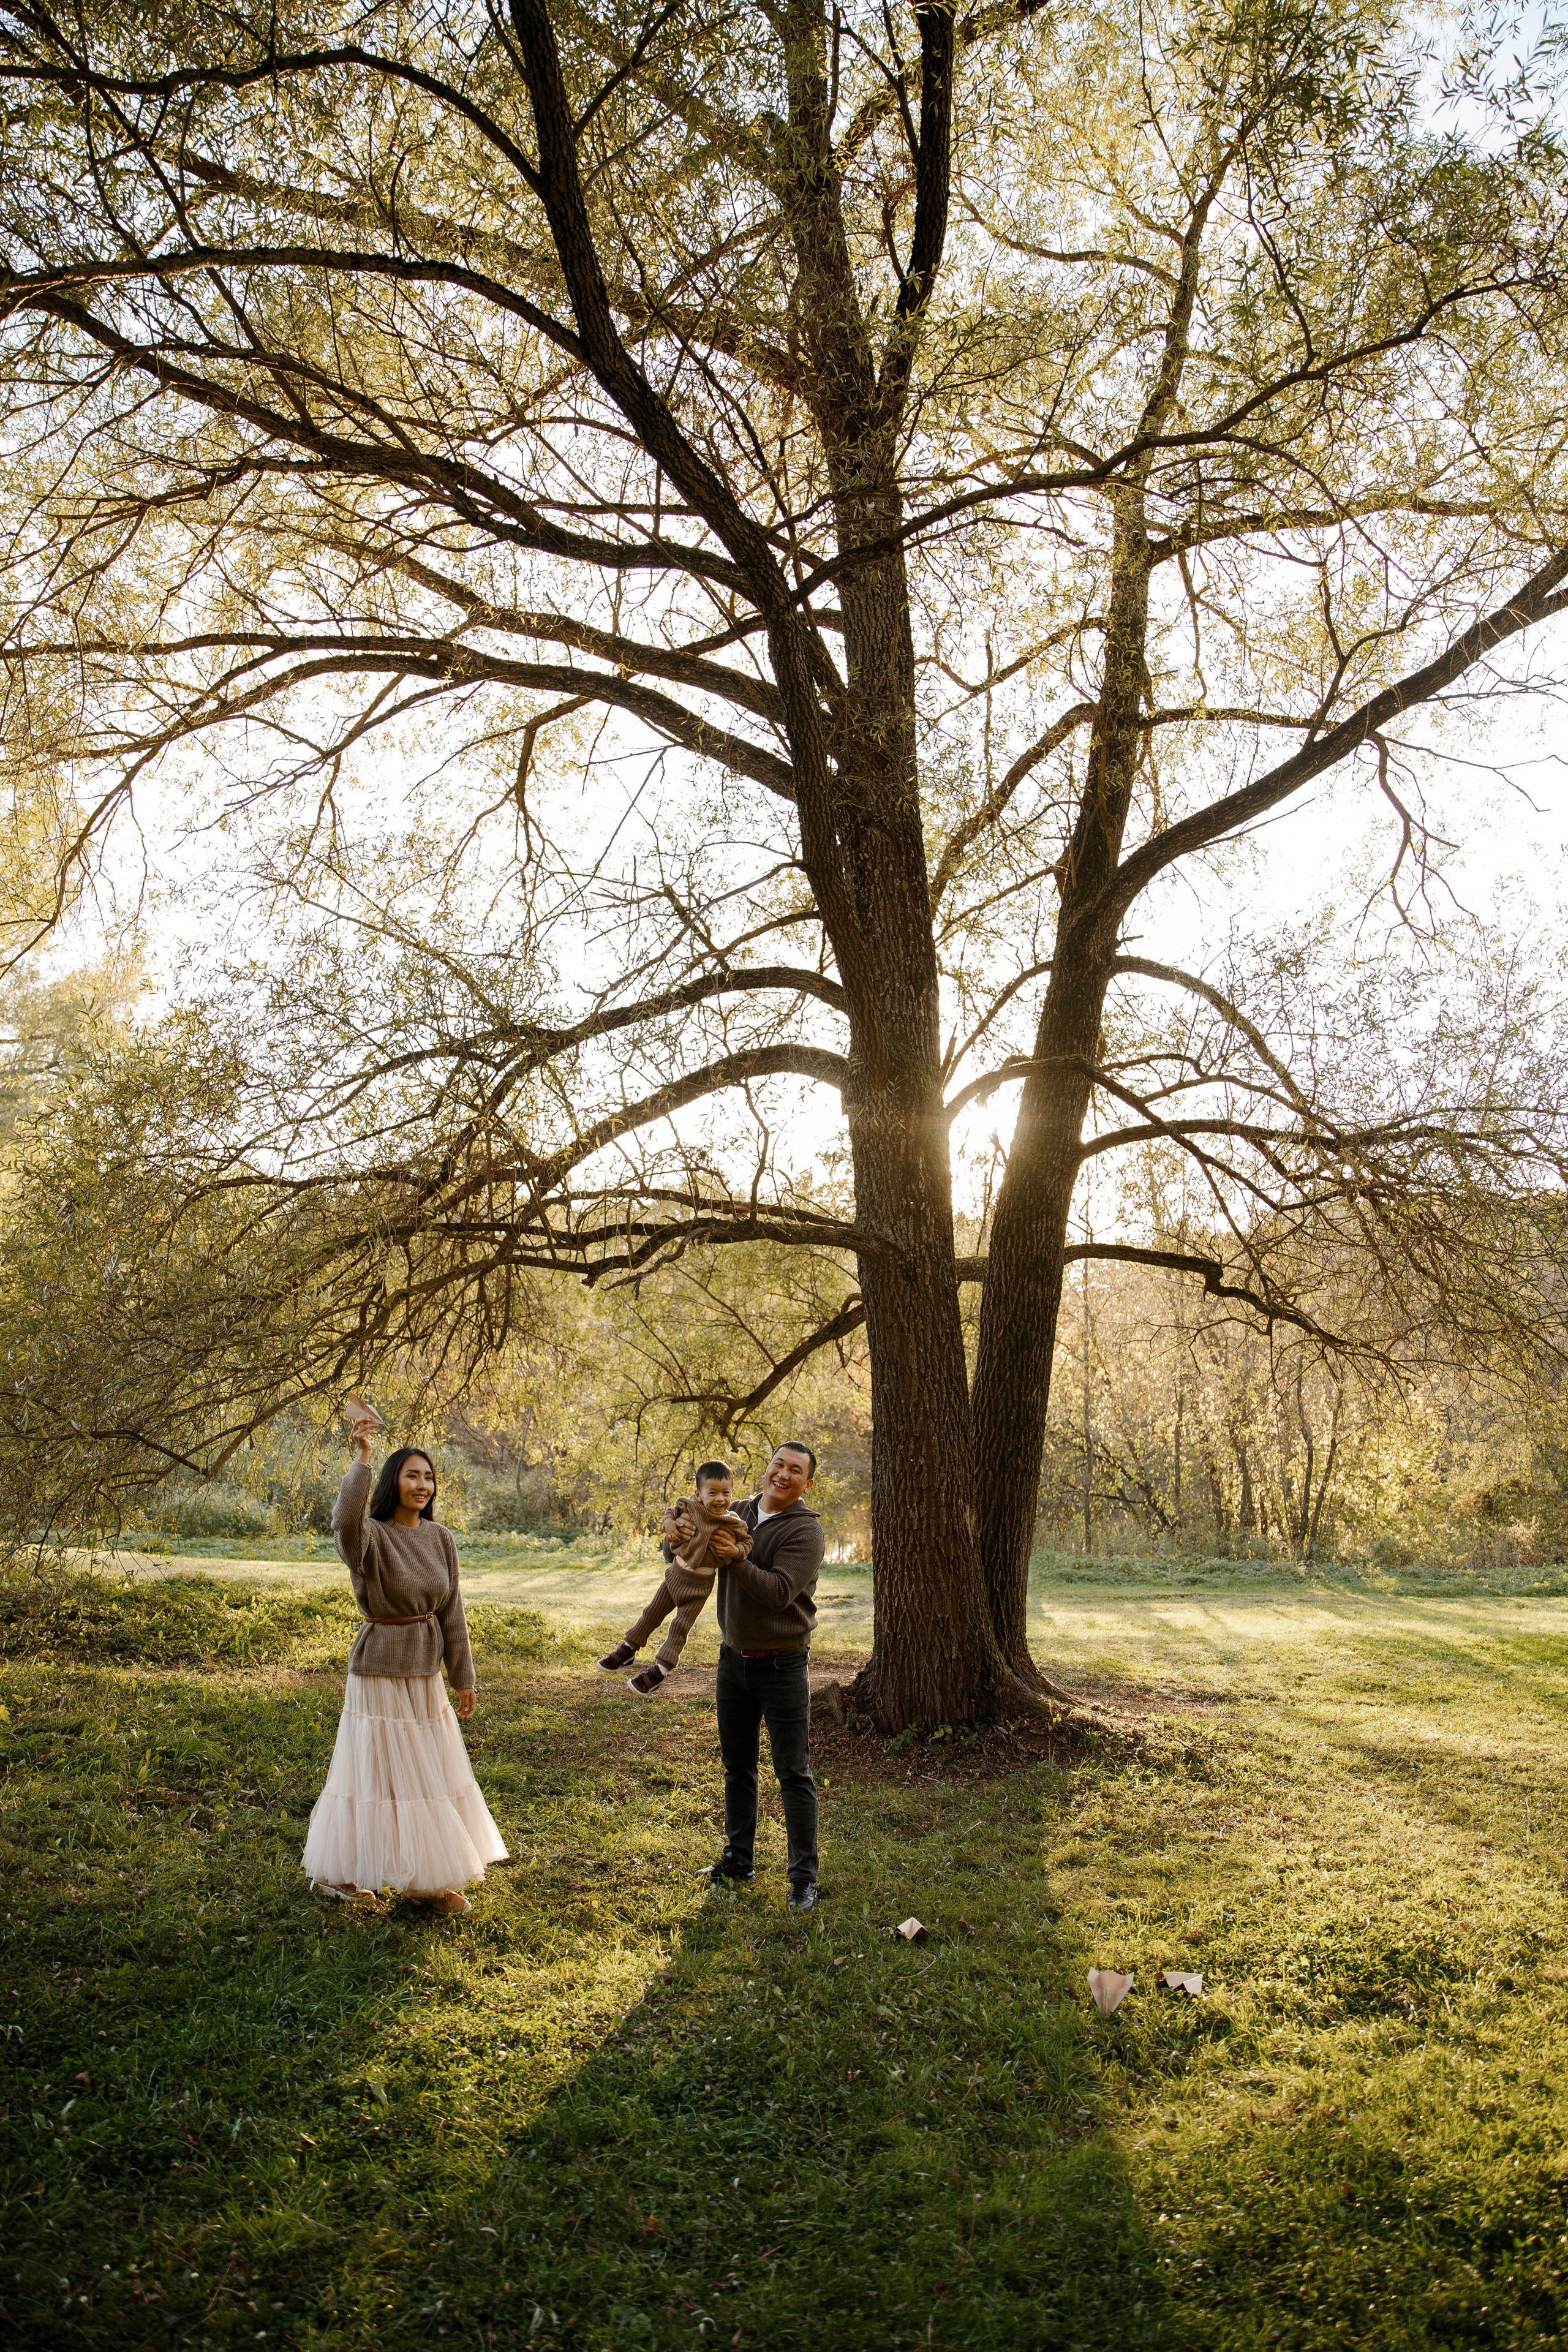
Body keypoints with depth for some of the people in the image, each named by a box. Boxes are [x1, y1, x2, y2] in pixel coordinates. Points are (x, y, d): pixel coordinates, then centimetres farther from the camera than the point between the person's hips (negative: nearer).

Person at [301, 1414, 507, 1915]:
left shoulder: (441, 1538, 1)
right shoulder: (372, 1536, -15)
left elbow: (452, 1612, 6)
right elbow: (345, 1523, -41)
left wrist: (463, 1677, 7)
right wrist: (360, 1461, -43)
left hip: (426, 1672, 6)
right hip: (381, 1671, -6)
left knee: (432, 1774, 13)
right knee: (382, 1773, 2)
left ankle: (430, 1878, 27)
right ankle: (334, 1870, 22)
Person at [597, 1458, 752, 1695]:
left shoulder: (734, 1524, -14)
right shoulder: (691, 1507, -9)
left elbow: (747, 1541, 0)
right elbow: (673, 1510, 9)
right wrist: (670, 1522, -11)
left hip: (699, 1584, -3)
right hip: (676, 1572, 3)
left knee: (680, 1628, 0)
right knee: (651, 1614, 15)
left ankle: (660, 1670, 10)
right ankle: (628, 1650, 32)